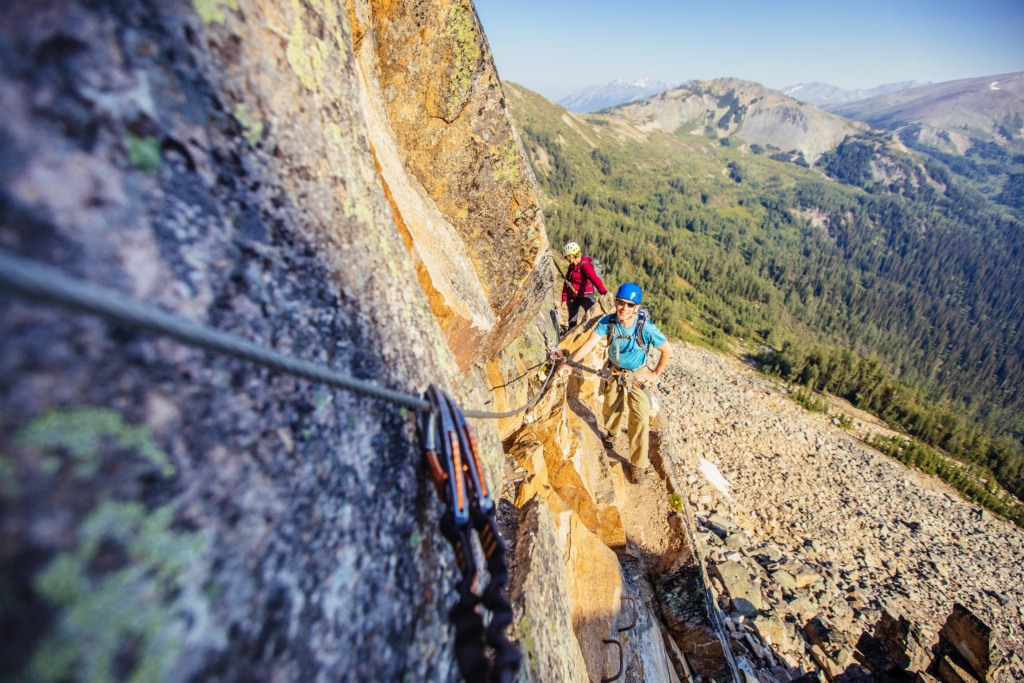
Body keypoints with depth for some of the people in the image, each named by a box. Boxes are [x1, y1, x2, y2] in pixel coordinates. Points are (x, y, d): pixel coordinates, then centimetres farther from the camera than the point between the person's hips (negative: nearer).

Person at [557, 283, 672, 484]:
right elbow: (589, 344, -29)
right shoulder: (608, 322, -21)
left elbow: (667, 351, -13)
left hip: (638, 376, -2)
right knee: (611, 410, 21)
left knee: (640, 419, -5)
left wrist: (656, 373, -6)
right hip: (614, 373, 3)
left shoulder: (646, 328, -28)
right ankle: (611, 432, 56)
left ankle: (638, 464, 14)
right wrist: (570, 364, -43)